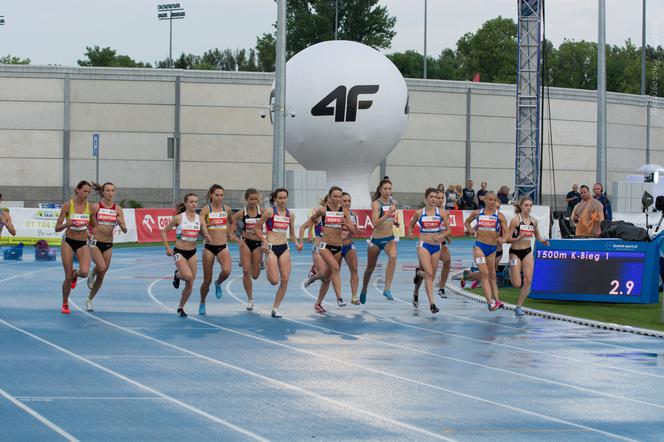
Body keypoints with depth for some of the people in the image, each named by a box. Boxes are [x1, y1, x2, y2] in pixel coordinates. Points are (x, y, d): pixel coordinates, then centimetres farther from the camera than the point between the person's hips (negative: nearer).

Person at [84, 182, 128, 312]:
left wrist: (120, 223, -22)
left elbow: (125, 230, -3)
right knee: (102, 268, -27)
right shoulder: (95, 207, -6)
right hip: (95, 242, -3)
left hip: (108, 245, 3)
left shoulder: (117, 209, 0)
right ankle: (92, 274, 8)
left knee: (101, 276, 9)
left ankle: (89, 300, 26)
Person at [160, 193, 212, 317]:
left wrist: (208, 238, -22)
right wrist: (167, 247, -11)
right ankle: (177, 275, 8)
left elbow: (207, 236, 2)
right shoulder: (179, 218, -9)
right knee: (188, 276, -28)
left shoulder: (199, 218, 0)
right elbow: (164, 231, -2)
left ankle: (181, 308, 25)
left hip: (192, 253, 4)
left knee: (190, 285, 6)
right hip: (179, 252, -4)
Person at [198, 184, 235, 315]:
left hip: (223, 246, 2)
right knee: (207, 280, 3)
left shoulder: (227, 209, 4)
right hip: (209, 247, -2)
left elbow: (232, 223, 24)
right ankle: (202, 304, 28)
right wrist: (208, 224, -27)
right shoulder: (206, 210, -6)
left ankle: (218, 284, 9)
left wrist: (229, 233, 11)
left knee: (226, 271, -26)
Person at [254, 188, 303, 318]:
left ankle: (276, 308, 8)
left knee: (285, 280, -3)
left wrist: (296, 243, -1)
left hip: (284, 248, 5)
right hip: (271, 247, -5)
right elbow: (257, 228, -2)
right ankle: (267, 267, 23)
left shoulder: (290, 214, 8)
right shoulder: (269, 211, -6)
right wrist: (264, 241, -13)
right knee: (274, 281, -12)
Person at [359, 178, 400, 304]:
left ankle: (387, 289, -30)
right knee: (370, 268, 13)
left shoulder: (393, 203, 5)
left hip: (390, 238, 3)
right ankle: (364, 291, 41)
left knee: (393, 256, -30)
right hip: (376, 239, -3)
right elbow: (375, 223, -25)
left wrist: (395, 222, 5)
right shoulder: (376, 204, -12)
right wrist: (388, 214, -34)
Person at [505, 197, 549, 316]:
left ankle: (519, 306, 3)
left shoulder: (533, 221, 3)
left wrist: (541, 240, -1)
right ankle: (511, 274, 32)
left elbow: (537, 235, 20)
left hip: (528, 252, 4)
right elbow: (507, 239, -13)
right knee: (517, 284, -5)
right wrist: (518, 238, -31)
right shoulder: (515, 220, -13)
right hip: (515, 252, -4)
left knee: (528, 280, -8)